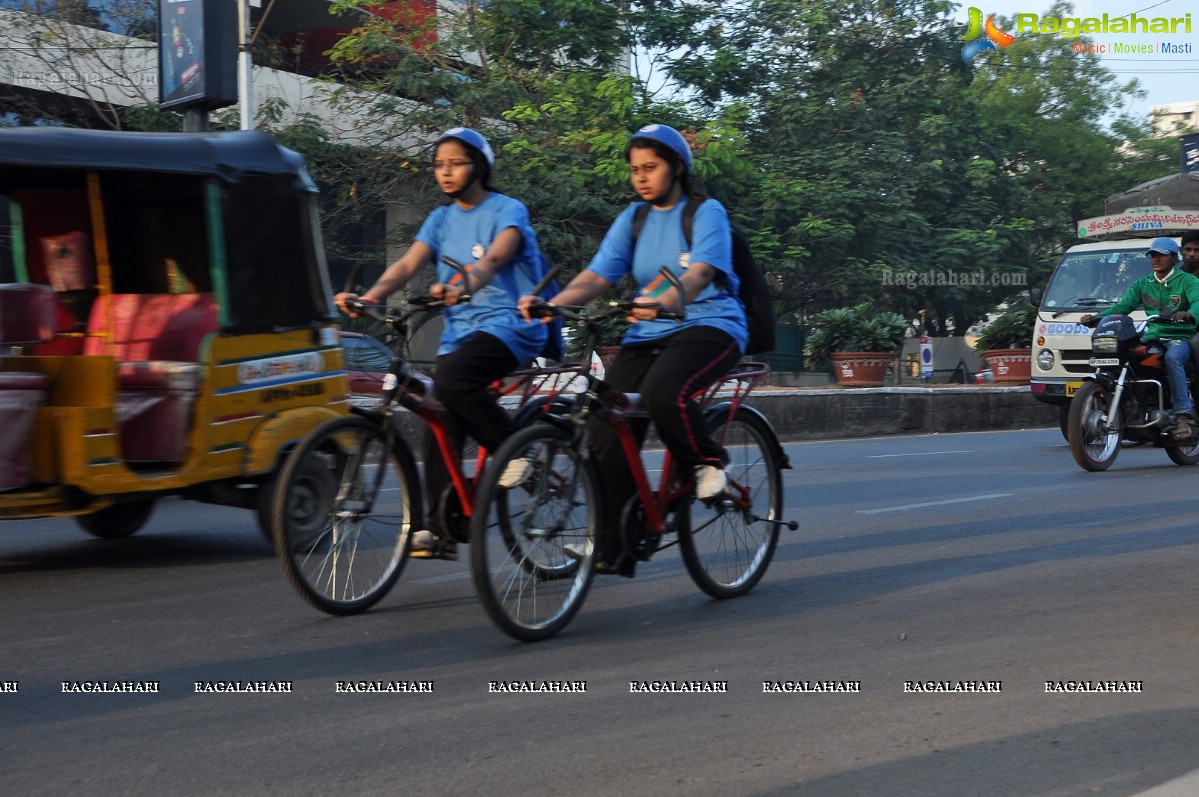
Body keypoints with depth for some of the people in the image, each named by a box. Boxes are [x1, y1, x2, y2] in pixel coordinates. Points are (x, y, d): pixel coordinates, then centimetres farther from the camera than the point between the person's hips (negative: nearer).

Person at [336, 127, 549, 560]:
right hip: (459, 331, 6)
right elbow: (407, 264, 0)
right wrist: (369, 296, -19)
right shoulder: (441, 219, 15)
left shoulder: (508, 211, -3)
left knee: (451, 378, -33)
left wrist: (463, 286, -45)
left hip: (509, 325, -6)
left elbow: (495, 257, -23)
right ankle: (440, 529, 2)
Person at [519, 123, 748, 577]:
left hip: (709, 324, -5)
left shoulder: (707, 213, -2)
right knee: (607, 428, -13)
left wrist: (665, 302, -42)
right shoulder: (633, 219, 14)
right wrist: (552, 303, -18)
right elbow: (598, 274, 2)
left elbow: (700, 272, -20)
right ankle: (611, 547, -8)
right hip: (647, 334, 5)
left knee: (661, 392, -35)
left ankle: (707, 460, -5)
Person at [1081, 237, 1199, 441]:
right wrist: (1097, 316, -8)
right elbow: (1122, 306, 11)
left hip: (1180, 337, -5)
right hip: (1152, 337, 5)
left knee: (1172, 357, -39)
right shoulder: (1143, 284, 18)